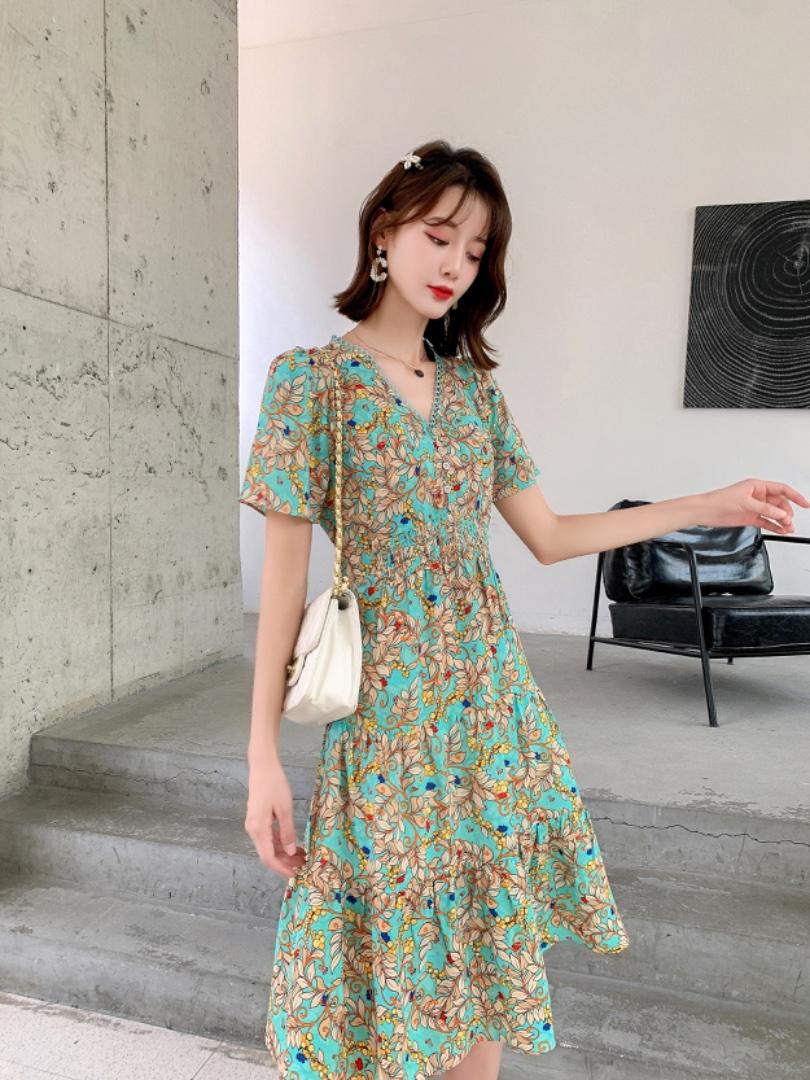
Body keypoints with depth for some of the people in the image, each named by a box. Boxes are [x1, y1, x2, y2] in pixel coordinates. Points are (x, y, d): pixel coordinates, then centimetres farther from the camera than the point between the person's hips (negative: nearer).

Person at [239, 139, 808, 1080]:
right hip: (385, 700, -4)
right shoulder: (311, 377, -6)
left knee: (489, 938, 14)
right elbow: (284, 576, -9)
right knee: (390, 948, 9)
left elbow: (548, 536, 10)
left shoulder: (476, 385, 8)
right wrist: (263, 755, -11)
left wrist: (711, 506, 11)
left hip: (492, 693, 5)